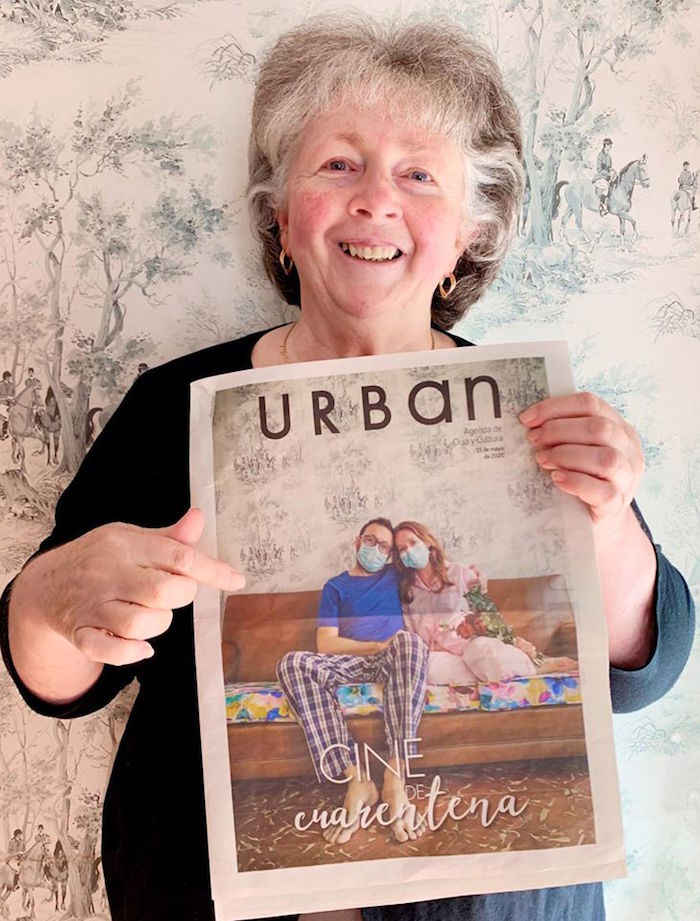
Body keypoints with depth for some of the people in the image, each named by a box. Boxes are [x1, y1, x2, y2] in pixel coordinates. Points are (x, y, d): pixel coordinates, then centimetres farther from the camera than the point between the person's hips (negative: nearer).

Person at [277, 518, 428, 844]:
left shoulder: (395, 576, 24)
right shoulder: (336, 586, 18)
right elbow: (326, 643, 3)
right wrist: (378, 646, -8)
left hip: (394, 660, 0)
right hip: (351, 662, 0)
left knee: (408, 640, -38)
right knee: (293, 663, -31)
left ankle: (395, 777, -40)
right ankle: (355, 779, -35)